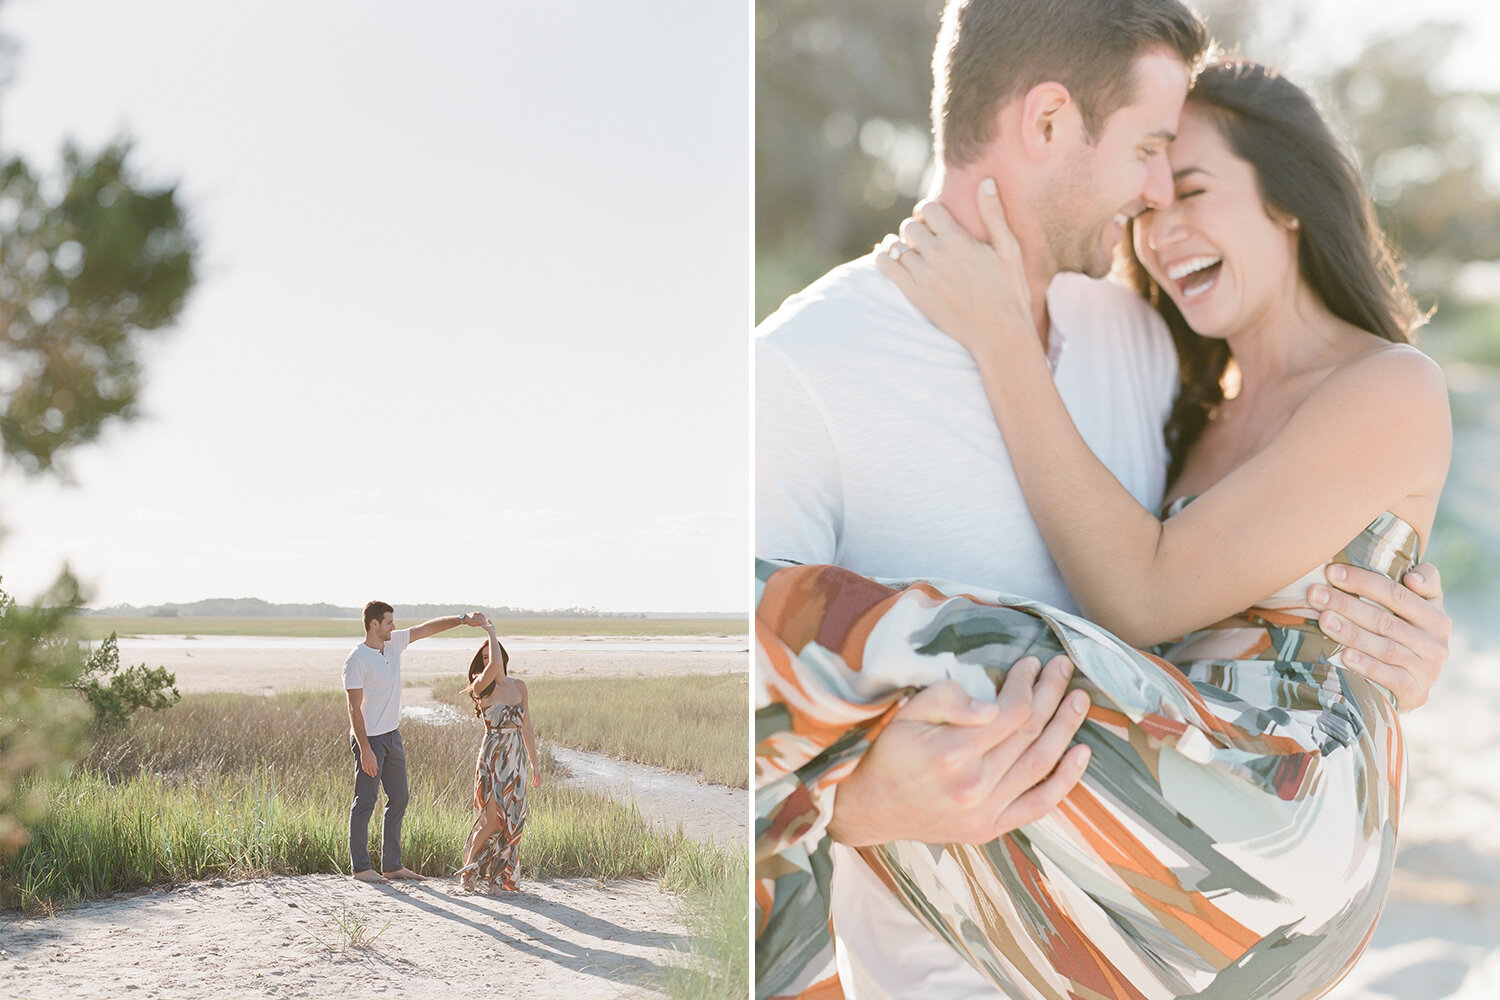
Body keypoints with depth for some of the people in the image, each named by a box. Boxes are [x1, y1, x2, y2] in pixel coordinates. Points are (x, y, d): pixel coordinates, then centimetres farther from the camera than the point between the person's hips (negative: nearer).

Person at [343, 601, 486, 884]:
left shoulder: (394, 643, 5)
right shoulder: (357, 659, -17)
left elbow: (428, 628, 15)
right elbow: (354, 708, -19)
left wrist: (463, 619, 6)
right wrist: (365, 750, -22)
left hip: (392, 736, 8)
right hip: (368, 739, -8)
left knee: (398, 799, 10)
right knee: (365, 803, -2)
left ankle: (392, 865, 16)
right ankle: (361, 867, 6)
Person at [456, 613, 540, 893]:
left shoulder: (518, 686, 8)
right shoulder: (482, 686, -7)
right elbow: (495, 665, -29)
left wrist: (534, 764, 13)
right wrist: (491, 632, -14)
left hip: (516, 760, 5)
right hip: (492, 758, -5)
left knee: (512, 820, 3)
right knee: (492, 819, -9)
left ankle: (499, 875, 12)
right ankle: (468, 869, 7)